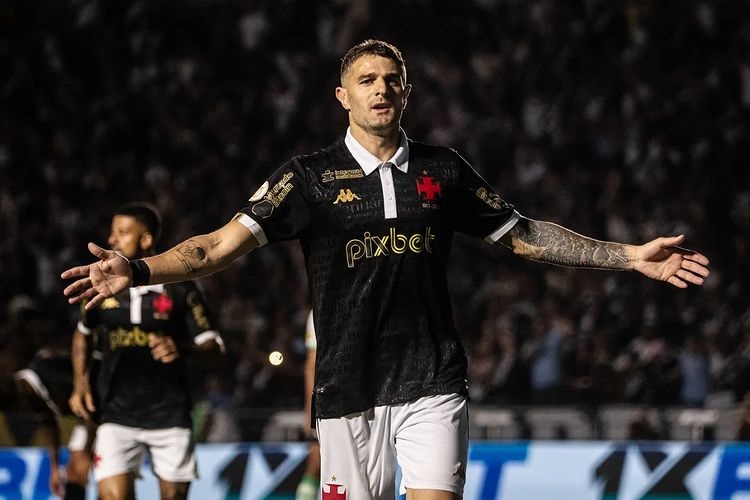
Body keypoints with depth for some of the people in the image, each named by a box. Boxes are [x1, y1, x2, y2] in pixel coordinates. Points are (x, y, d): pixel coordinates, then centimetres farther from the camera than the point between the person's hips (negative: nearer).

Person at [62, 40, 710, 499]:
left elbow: (524, 234, 17)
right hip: (348, 390, -1)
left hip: (433, 385, 1)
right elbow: (221, 245, -8)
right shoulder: (310, 175, 0)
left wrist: (631, 256, 13)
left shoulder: (444, 170, 7)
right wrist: (137, 270, -24)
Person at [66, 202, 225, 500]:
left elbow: (213, 346, -1)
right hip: (116, 416, 1)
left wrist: (181, 349, -22)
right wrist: (80, 384, 10)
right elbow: (82, 333, 22)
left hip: (169, 415, -1)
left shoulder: (178, 289, -3)